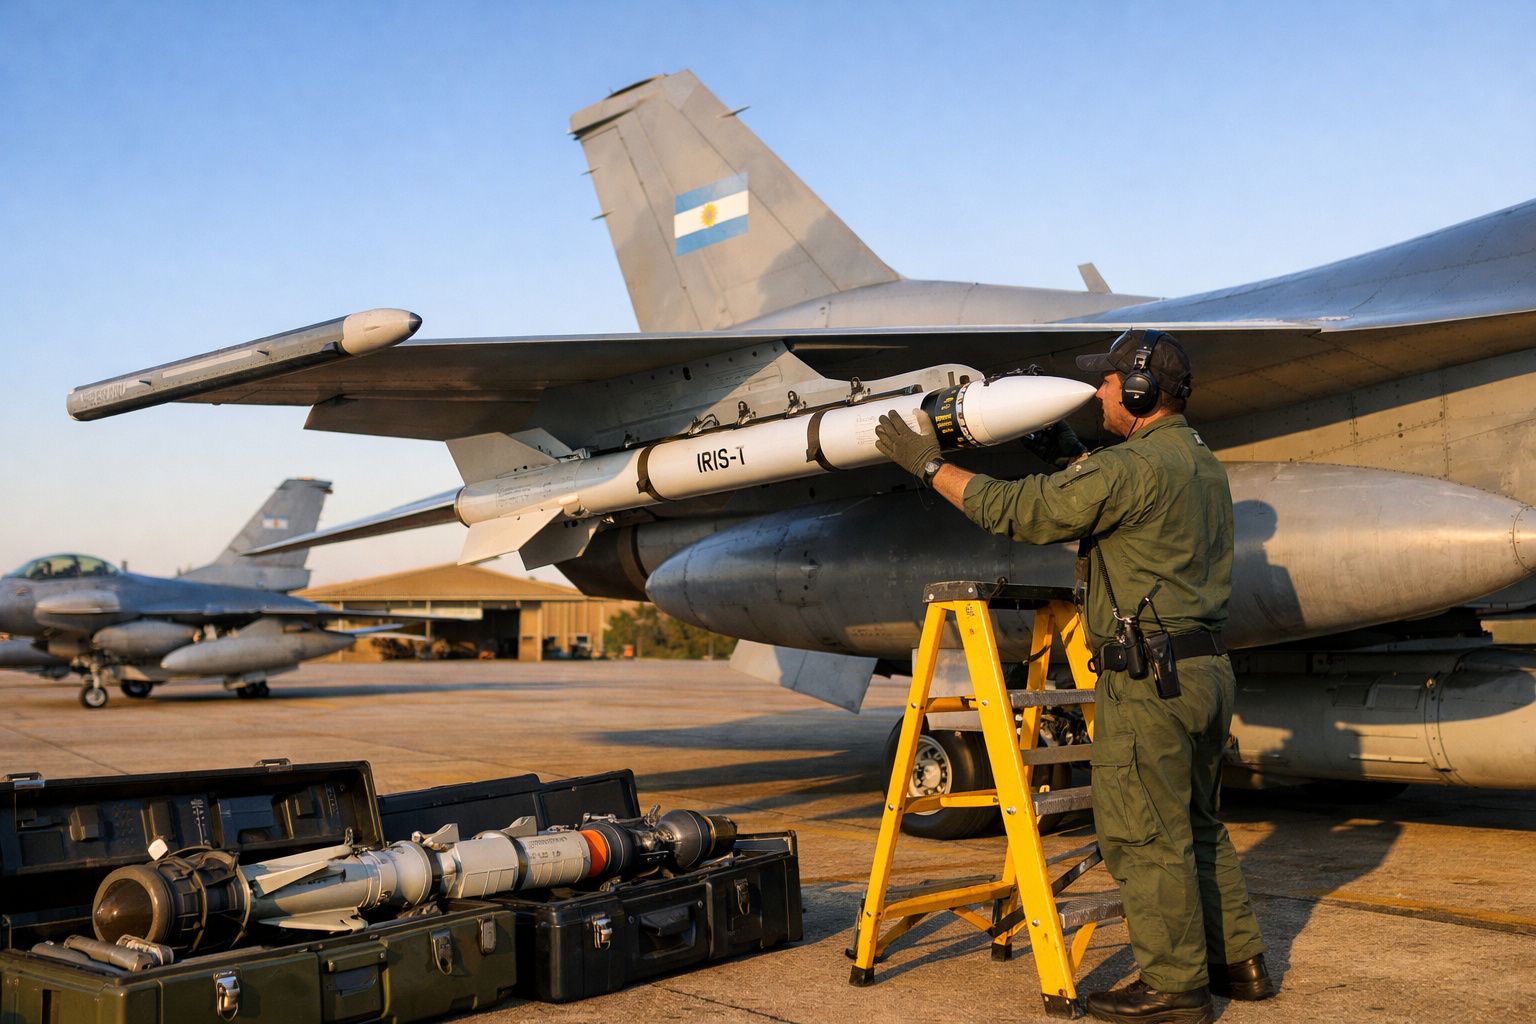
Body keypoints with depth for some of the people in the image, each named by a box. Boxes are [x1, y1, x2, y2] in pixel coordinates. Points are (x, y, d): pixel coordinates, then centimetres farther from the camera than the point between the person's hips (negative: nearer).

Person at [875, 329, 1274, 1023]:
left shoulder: (1133, 466, -16)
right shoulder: (1203, 465, 14)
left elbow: (1018, 511, -14)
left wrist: (928, 464, -4)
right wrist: (1072, 459, 25)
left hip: (1148, 676, -10)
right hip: (1207, 668, 10)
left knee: (1143, 835, 1)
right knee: (1195, 825, 20)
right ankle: (1238, 962, 28)